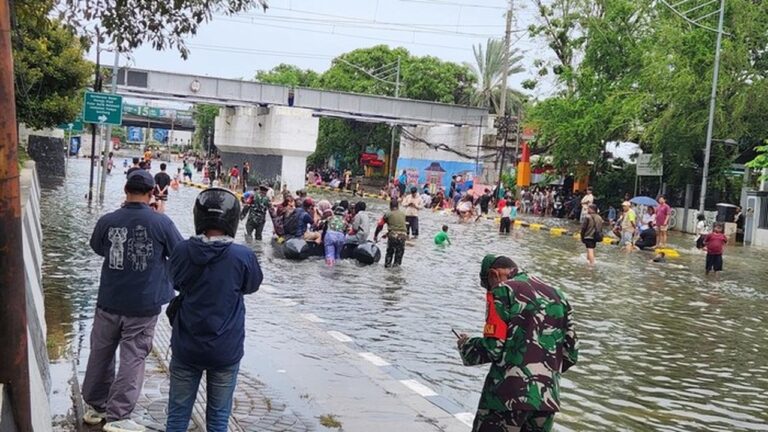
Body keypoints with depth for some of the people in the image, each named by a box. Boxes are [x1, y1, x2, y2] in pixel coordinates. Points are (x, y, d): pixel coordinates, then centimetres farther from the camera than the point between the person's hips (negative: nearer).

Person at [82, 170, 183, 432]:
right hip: (144, 304, -3)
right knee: (133, 358, 4)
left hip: (109, 302, 3)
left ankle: (94, 406, 31)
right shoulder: (161, 222, -14)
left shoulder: (107, 221, -7)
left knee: (101, 353, 18)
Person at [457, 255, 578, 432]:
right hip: (547, 396, 6)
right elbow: (571, 352, 13)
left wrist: (465, 345, 9)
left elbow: (493, 348, -9)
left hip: (508, 393, -6)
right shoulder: (557, 295, 15)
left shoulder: (502, 291, -2)